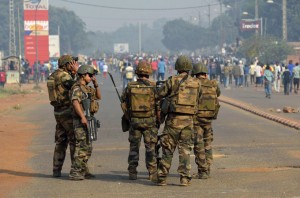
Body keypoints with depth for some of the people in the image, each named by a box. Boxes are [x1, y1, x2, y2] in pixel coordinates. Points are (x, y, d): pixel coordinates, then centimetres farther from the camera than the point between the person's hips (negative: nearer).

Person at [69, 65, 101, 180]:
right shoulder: (77, 88, -14)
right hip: (81, 120, -10)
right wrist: (82, 117, -39)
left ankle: (83, 171, 22)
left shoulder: (87, 88, 17)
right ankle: (74, 173, -12)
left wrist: (96, 84, 7)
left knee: (87, 148, 14)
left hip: (88, 120, 10)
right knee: (82, 146, -12)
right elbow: (75, 102, -29)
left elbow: (98, 97, 22)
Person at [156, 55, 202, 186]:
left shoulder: (172, 81, -5)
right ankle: (185, 178, 1)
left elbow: (158, 95, 2)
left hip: (174, 119, -3)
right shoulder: (196, 83, 5)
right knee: (185, 149, 8)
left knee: (167, 149, 5)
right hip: (188, 120, 3)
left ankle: (162, 177, 5)